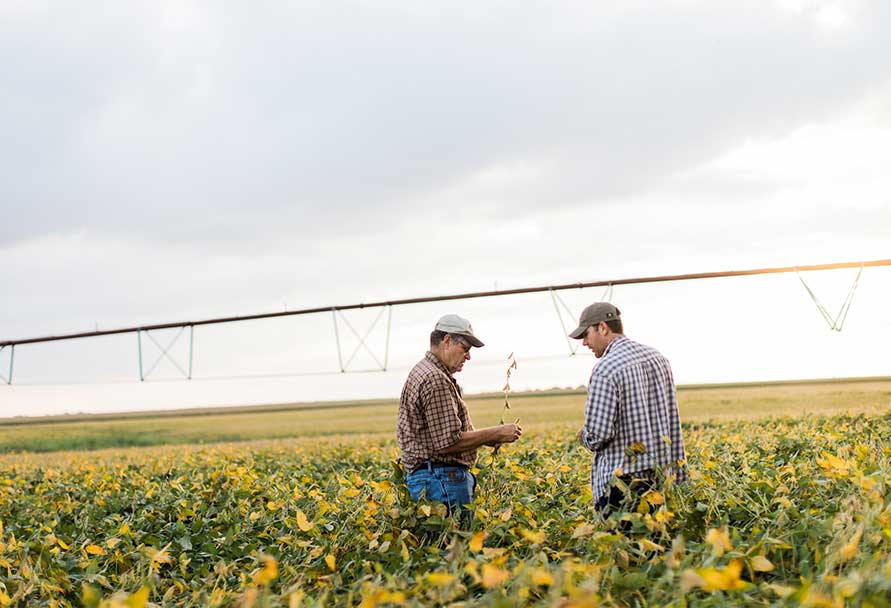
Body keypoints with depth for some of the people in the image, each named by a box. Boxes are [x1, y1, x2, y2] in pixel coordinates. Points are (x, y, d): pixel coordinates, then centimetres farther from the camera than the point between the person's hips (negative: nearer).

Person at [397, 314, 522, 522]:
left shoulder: (423, 371, 19)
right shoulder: (436, 380, -16)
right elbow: (449, 442, -21)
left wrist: (488, 437, 13)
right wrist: (496, 433, -11)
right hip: (441, 479, -11)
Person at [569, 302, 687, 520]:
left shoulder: (605, 370, -14)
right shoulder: (658, 358, 9)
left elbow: (599, 434, -18)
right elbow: (673, 422, 12)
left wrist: (584, 436, 5)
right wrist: (678, 475, 16)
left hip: (623, 480, -7)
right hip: (660, 474, 7)